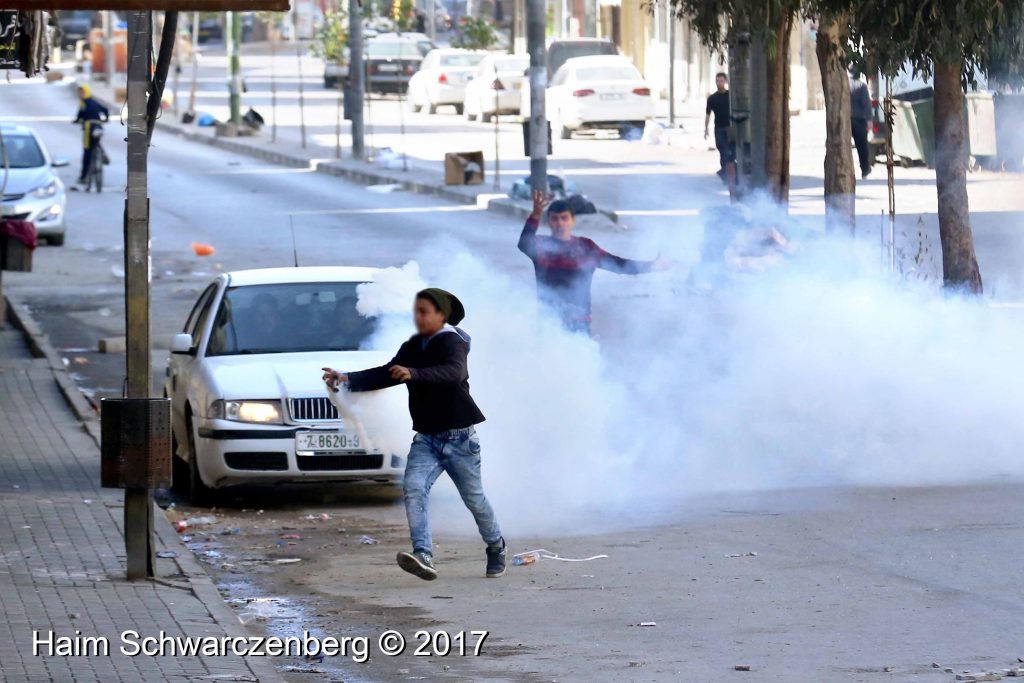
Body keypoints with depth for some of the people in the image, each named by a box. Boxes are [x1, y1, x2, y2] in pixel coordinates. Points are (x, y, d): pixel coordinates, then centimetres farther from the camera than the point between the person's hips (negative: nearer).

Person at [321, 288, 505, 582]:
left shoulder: (452, 343, -13)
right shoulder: (412, 348, 11)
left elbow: (454, 372, -33)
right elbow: (384, 375, 6)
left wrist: (414, 374, -47)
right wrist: (348, 379, -10)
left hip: (459, 437, -6)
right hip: (426, 439, 6)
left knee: (474, 499, 8)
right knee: (414, 490, -19)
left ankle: (496, 547, 35)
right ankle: (423, 555, -30)